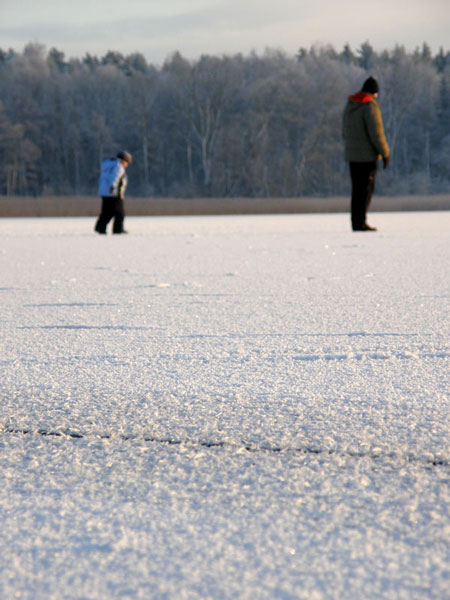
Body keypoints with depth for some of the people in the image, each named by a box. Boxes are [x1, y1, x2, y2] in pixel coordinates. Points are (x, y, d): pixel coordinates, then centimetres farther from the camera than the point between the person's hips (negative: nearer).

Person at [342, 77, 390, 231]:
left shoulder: (350, 105, 12)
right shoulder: (370, 106, -13)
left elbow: (345, 132, 17)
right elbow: (376, 132, -17)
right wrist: (385, 153, -10)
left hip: (352, 155, 7)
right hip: (367, 155, -7)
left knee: (357, 189, 11)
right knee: (366, 188, -4)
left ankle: (356, 222, 11)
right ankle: (360, 223, -8)